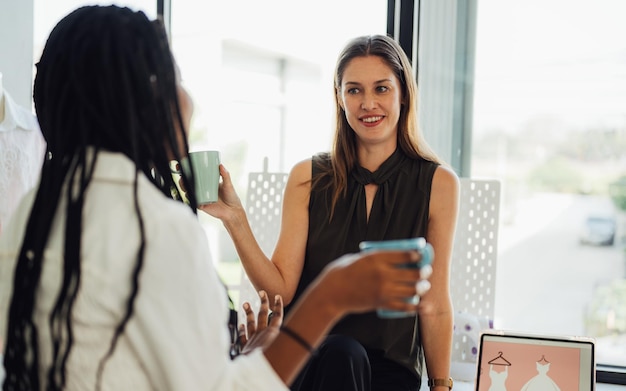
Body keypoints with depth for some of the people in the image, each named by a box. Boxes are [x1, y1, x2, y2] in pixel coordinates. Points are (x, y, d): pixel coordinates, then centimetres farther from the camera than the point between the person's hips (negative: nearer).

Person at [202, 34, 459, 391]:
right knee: (342, 353, -32)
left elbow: (434, 306, 2)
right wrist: (235, 218, -14)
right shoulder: (308, 178, 3)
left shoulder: (437, 183, -1)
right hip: (310, 359, 1)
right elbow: (281, 289, -3)